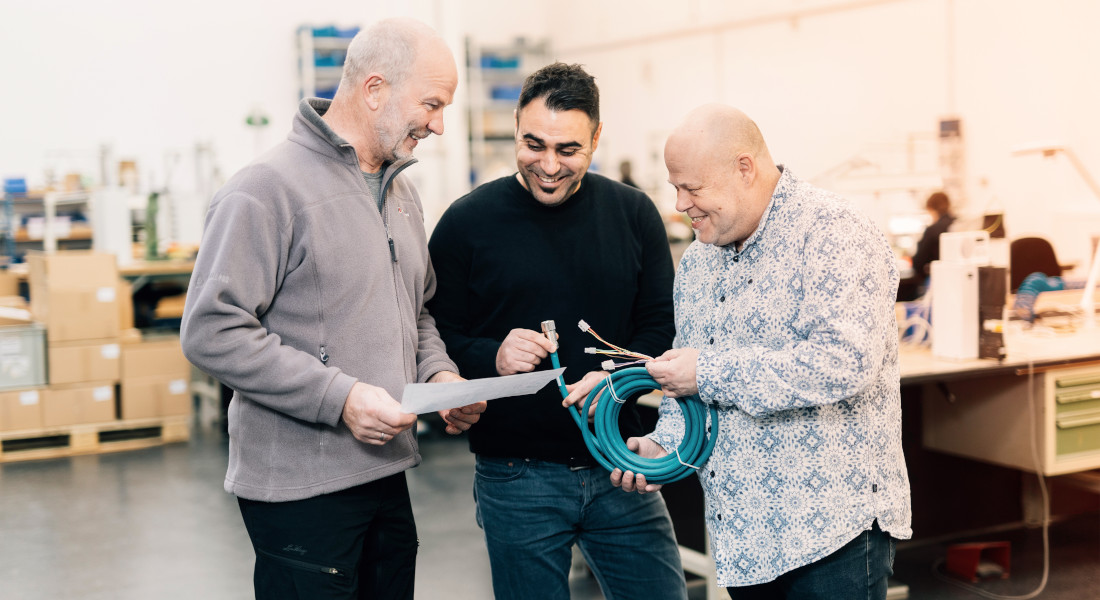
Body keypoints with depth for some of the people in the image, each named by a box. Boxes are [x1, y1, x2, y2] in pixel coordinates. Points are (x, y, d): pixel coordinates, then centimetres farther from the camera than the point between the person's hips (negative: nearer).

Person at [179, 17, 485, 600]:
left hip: (388, 475, 8)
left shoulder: (401, 191, 14)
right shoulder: (269, 187, -15)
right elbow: (212, 331, -20)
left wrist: (439, 374, 3)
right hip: (300, 487, -8)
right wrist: (339, 396, -23)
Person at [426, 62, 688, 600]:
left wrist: (618, 378, -13)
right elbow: (436, 338, -1)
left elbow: (662, 328, 5)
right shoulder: (468, 222, -4)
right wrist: (493, 357, -21)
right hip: (516, 479, -2)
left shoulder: (633, 214, 3)